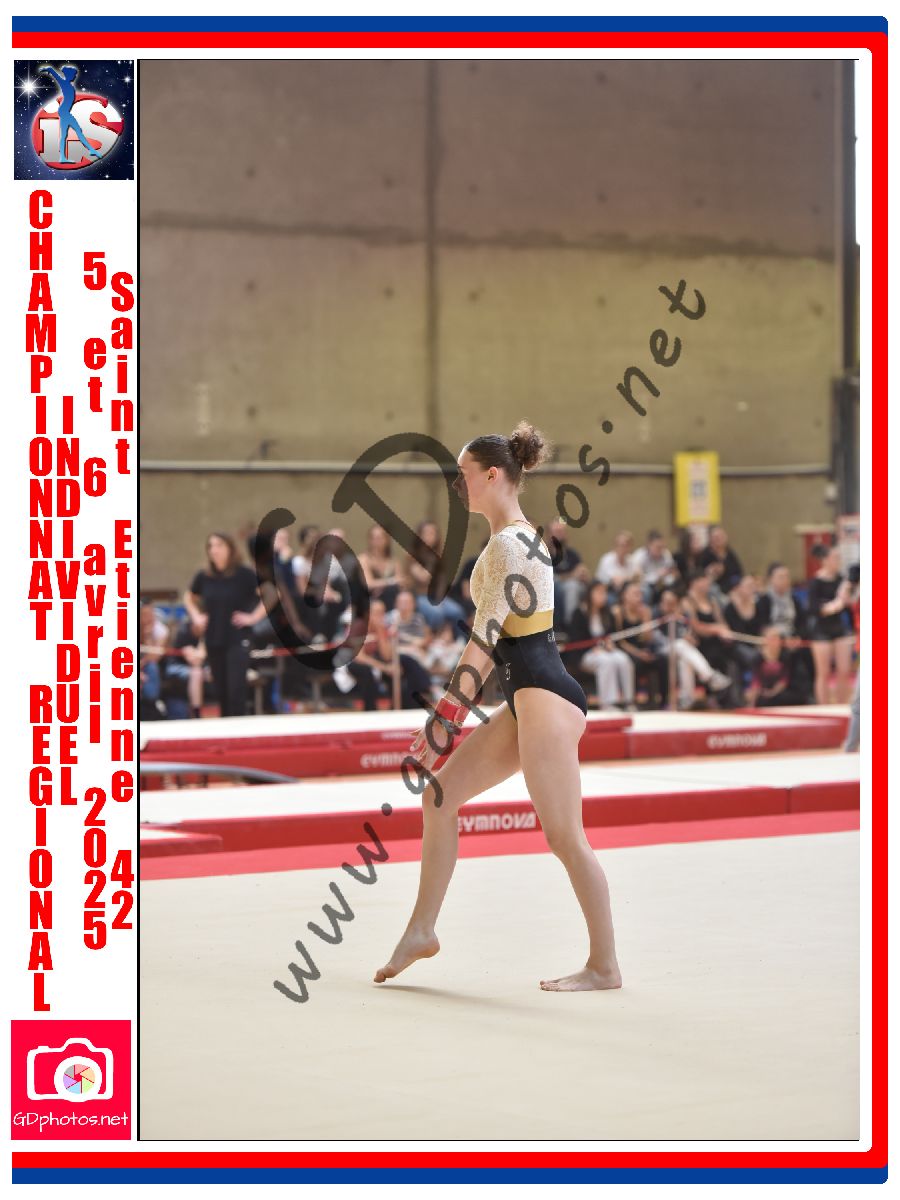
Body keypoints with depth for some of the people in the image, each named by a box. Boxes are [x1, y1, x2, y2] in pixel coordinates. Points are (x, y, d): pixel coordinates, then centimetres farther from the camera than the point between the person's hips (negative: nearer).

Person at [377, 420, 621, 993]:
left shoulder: (507, 544, -13)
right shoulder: (524, 536, 17)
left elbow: (485, 636, -18)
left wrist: (444, 718, -18)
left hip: (545, 697, -11)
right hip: (527, 698, 11)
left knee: (564, 836, -7)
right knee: (439, 796, 12)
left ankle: (605, 965, 1)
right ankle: (421, 930, 18)